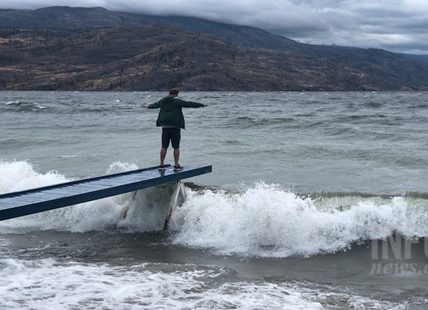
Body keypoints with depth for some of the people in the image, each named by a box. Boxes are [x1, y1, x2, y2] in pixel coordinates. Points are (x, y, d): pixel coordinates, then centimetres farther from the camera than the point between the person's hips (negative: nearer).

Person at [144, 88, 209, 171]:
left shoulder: (162, 101, 13)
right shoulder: (177, 101, -5)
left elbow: (155, 105, 32)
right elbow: (189, 104, -8)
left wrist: (148, 106, 54)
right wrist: (202, 105, -3)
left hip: (165, 126, 6)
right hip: (175, 126, -6)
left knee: (164, 146, 11)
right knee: (176, 147, 0)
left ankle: (161, 165, 14)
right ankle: (176, 165, 1)